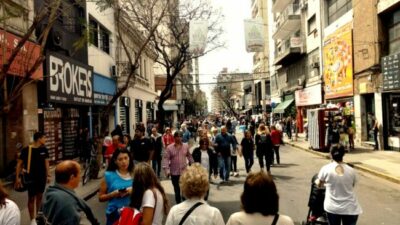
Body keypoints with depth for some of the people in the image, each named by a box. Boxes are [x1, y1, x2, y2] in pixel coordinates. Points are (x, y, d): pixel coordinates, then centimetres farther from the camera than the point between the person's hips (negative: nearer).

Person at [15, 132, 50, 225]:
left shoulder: (44, 150, -1)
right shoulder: (26, 150, -14)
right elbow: (19, 164, -9)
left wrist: (48, 175, 6)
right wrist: (17, 177, -13)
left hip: (42, 177, 4)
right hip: (31, 178, -4)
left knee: (40, 196, 14)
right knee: (31, 198, 3)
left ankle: (37, 214, 32)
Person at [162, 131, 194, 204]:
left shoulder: (186, 146, 0)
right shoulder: (169, 147, -8)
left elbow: (189, 156, 11)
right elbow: (166, 159, -11)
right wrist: (167, 170, -20)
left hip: (184, 171, 1)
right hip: (174, 172, -1)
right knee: (177, 190, 12)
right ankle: (178, 203, 28)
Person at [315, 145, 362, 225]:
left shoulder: (326, 169, -9)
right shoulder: (351, 170, -4)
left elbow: (319, 184, 7)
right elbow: (352, 186, 10)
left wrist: (316, 181, 30)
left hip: (332, 207, -1)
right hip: (350, 208, 1)